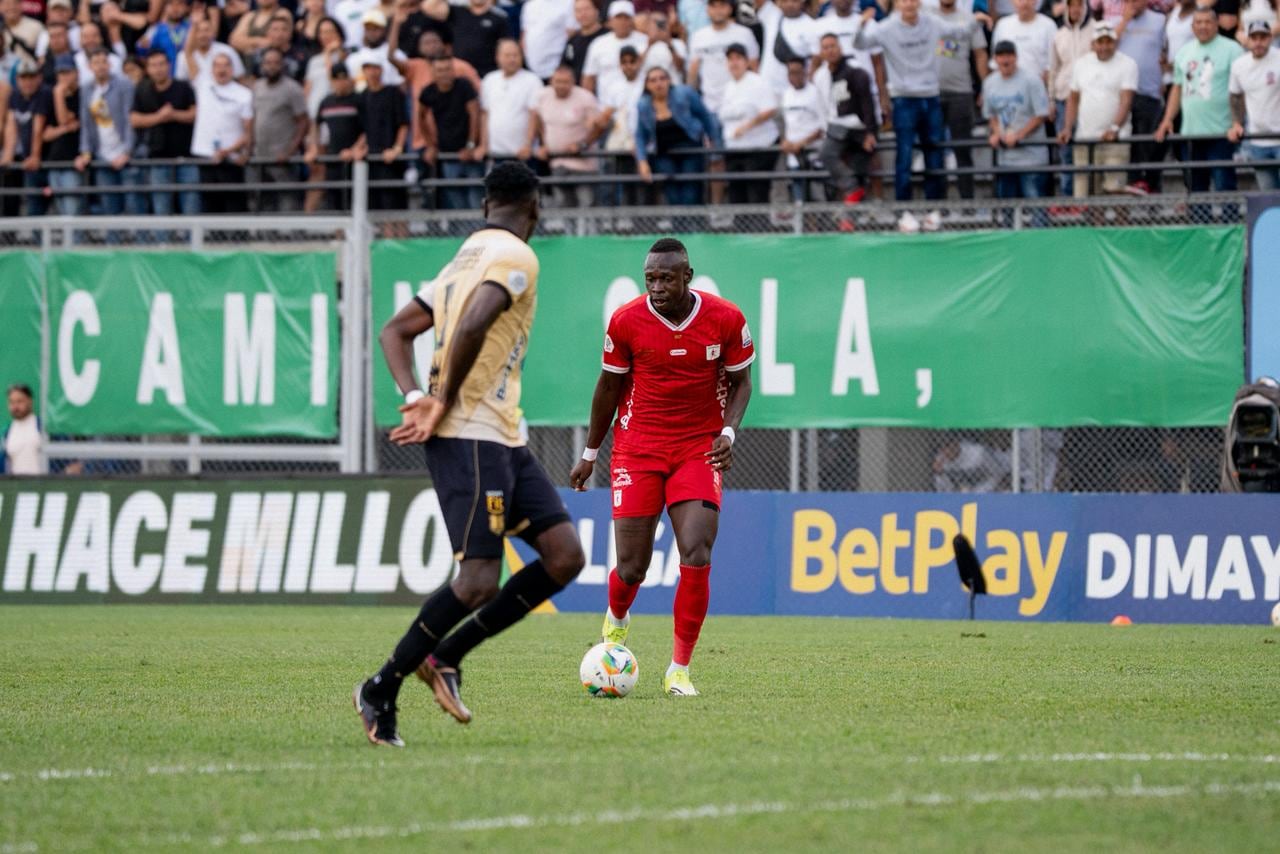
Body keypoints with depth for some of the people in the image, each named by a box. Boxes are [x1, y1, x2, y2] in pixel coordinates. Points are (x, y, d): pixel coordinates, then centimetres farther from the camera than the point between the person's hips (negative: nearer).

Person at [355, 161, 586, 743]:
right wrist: (445, 405, -14)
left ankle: (445, 657, 6)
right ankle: (382, 689, -1)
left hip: (502, 439, 10)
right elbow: (471, 327, -24)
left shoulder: (464, 259, 21)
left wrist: (416, 399, 3)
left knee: (564, 556, 2)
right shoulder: (515, 256, -8)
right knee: (480, 581, -12)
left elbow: (396, 331, 19)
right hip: (470, 438, -10)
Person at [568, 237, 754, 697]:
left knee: (696, 556, -15)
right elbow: (609, 385, 6)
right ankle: (616, 621, 36)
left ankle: (680, 669, -3)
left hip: (699, 450, 0)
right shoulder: (626, 320, -9)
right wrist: (590, 453, 13)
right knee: (632, 566, -2)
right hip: (637, 448, 0)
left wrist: (729, 432, -13)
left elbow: (740, 381, 5)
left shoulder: (725, 319, -9)